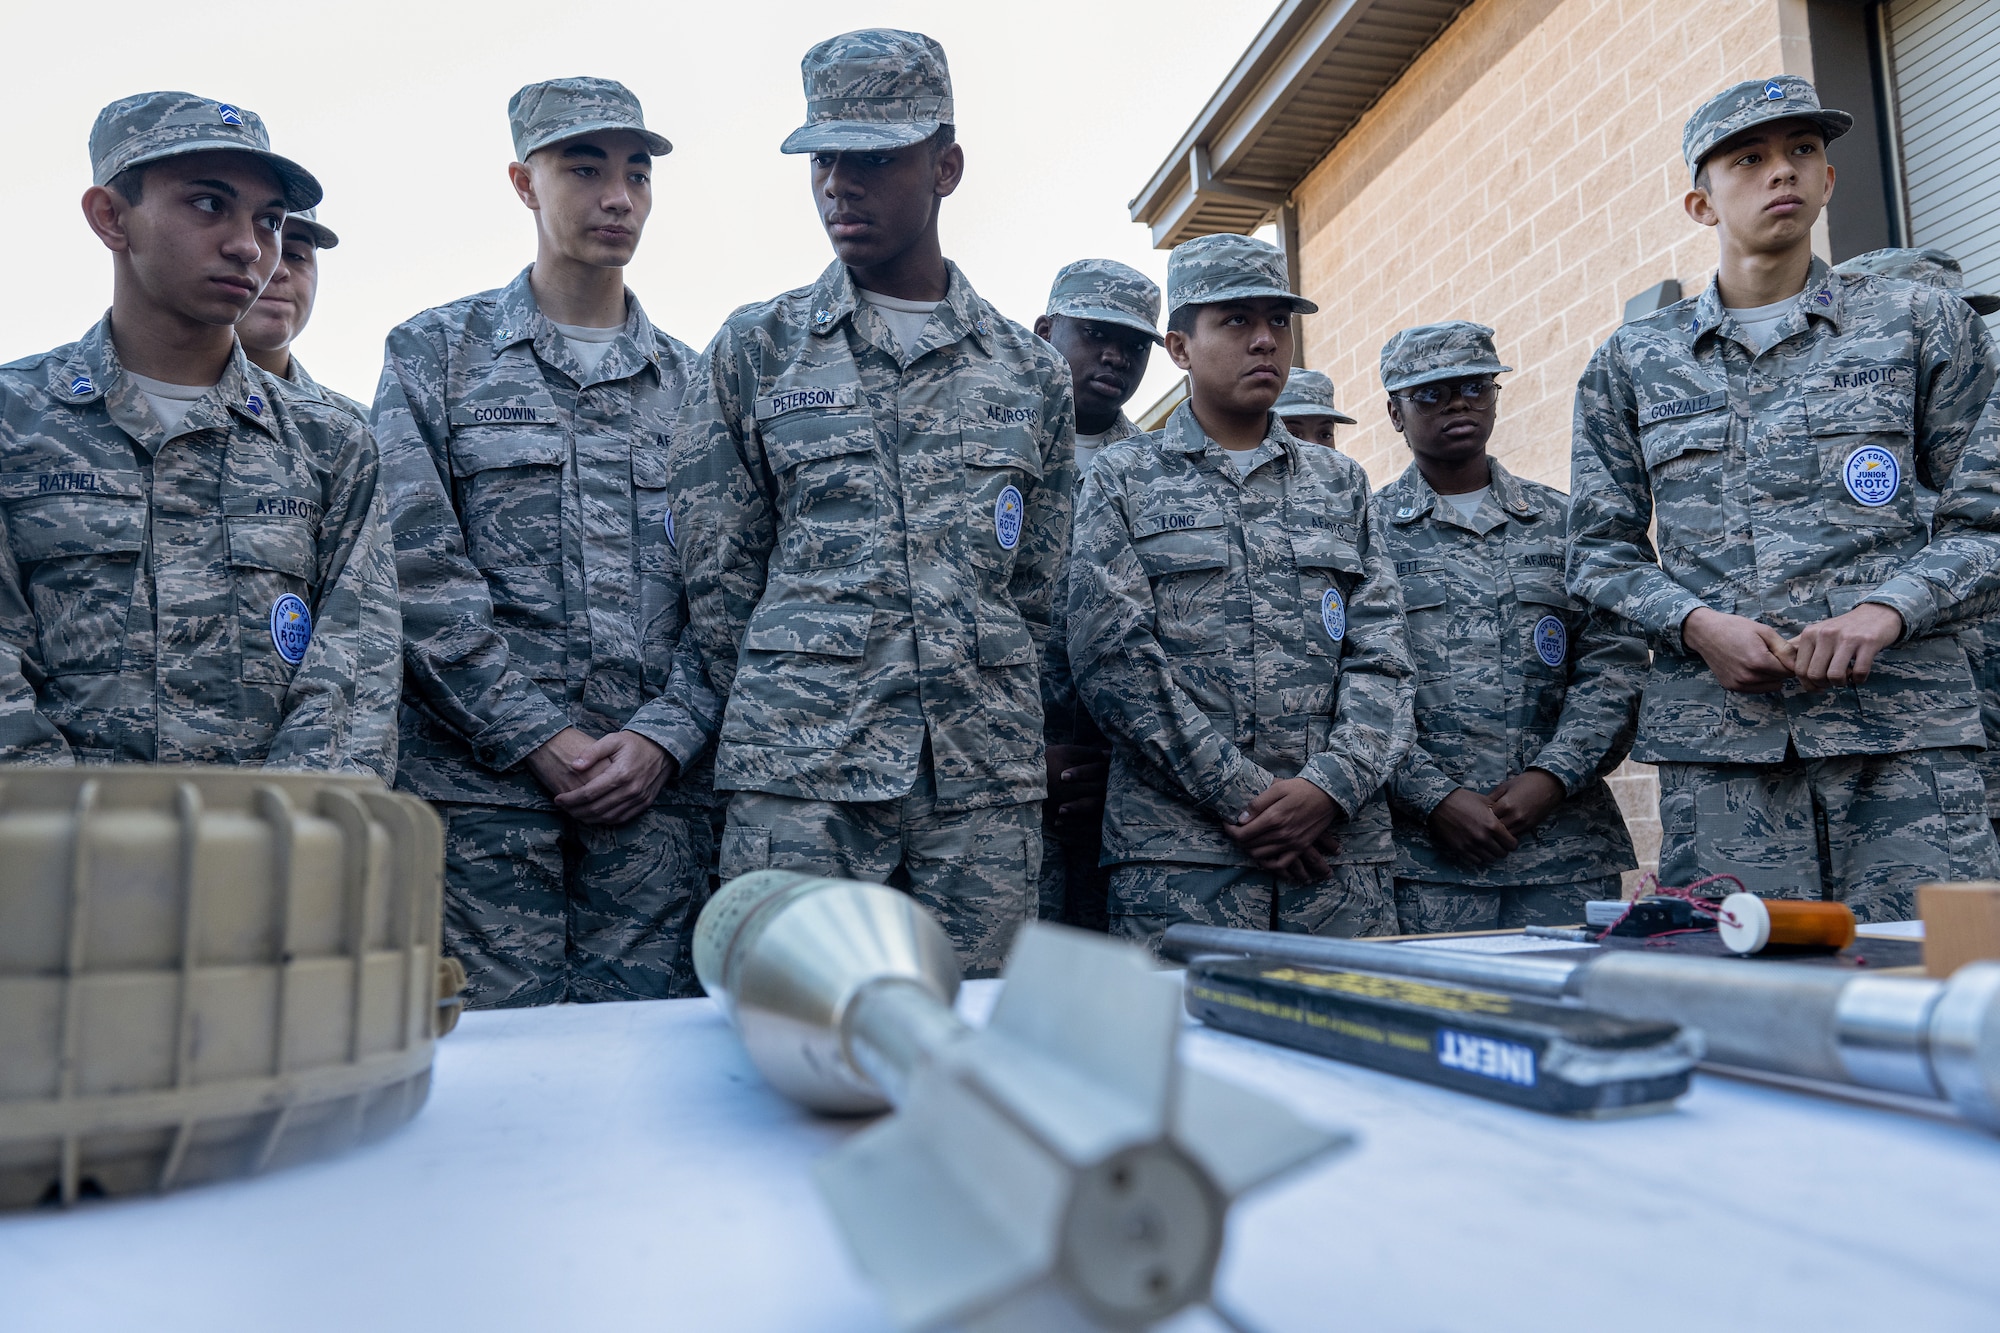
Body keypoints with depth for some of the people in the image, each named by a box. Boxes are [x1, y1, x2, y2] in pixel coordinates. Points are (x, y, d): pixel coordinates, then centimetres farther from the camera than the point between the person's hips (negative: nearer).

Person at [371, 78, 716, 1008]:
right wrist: (539, 738, -10)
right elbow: (417, 573, -2)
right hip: (478, 781, -2)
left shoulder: (695, 386, 15)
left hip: (654, 788, 2)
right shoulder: (435, 355, 9)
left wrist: (665, 736, -7)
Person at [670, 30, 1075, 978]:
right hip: (799, 790, -1)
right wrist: (792, 716, 4)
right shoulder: (753, 353, 7)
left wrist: (982, 726, 9)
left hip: (986, 790, 2)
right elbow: (715, 580, 6)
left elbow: (1035, 594, 14)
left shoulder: (1031, 373, 12)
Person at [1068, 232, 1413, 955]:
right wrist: (1241, 796, -12)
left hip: (1339, 848, 3)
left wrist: (1329, 787, -10)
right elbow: (1115, 659, -6)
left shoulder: (1341, 483, 17)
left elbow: (1381, 659, 8)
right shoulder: (1123, 480, 7)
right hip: (1178, 853, -3)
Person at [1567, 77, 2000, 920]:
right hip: (1714, 729, 0)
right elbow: (1599, 551, 12)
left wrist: (1886, 609, -10)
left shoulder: (1921, 327, 12)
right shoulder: (1631, 363, 13)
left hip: (1903, 721, 0)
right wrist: (1695, 622, -7)